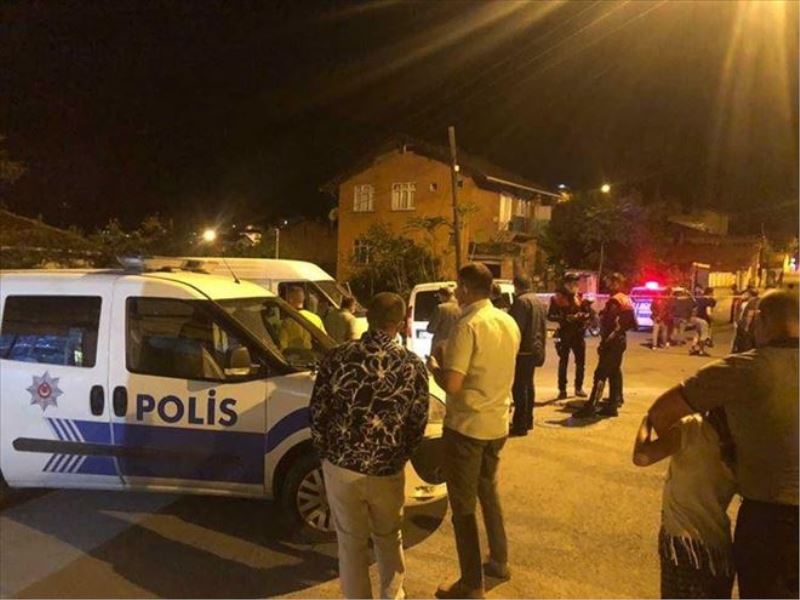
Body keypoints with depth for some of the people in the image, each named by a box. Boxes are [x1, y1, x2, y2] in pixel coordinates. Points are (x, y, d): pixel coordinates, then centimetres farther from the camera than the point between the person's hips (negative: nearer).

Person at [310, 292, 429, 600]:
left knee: (351, 543, 17)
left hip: (341, 467, 0)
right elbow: (417, 424, -1)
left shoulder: (338, 356, -9)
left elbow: (318, 411, -4)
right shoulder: (413, 366, -8)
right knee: (389, 539, 25)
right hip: (388, 472, 1)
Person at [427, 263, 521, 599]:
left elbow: (452, 385, -24)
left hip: (467, 426, -8)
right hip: (497, 423, 8)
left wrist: (434, 365, -4)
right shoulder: (509, 324, 4)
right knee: (488, 491, 26)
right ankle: (499, 561, 39)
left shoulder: (468, 327, -21)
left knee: (462, 505, 5)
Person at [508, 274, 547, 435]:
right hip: (535, 349, 10)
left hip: (523, 350, -10)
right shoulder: (539, 301, 16)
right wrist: (541, 347, 25)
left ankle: (520, 424, -5)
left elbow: (517, 328, -20)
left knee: (519, 387, -7)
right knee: (528, 384, 18)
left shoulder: (521, 301, -15)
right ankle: (528, 420, 27)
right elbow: (544, 327, 21)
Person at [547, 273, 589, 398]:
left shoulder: (579, 297, 9)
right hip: (565, 334, -4)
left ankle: (579, 388, 23)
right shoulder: (557, 298, -4)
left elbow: (587, 313, 13)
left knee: (581, 362, 9)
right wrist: (565, 318, -20)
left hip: (578, 334, 4)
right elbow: (550, 316, -8)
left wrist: (583, 316, -10)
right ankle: (562, 390, 9)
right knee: (563, 363, 1)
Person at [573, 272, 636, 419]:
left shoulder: (614, 301, -16)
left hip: (612, 341, -10)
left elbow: (609, 324, -22)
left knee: (600, 374, -11)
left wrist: (604, 342, -20)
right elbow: (630, 322, 17)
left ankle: (590, 407, -12)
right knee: (614, 372, 13)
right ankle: (613, 405, 16)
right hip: (620, 340, 10)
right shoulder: (626, 299, 14)